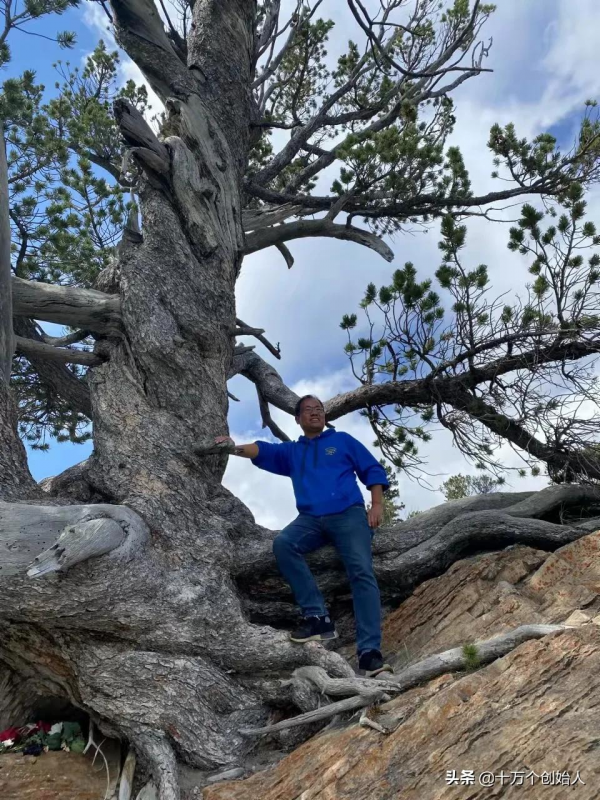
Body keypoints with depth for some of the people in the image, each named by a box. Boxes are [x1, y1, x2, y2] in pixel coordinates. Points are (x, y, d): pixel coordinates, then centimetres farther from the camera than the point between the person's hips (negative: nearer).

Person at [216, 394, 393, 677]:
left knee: (362, 573, -20)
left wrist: (377, 505, -1)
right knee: (282, 543, -27)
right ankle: (318, 617, -22)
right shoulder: (291, 451, 24)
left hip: (349, 514, -2)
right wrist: (236, 448, -16)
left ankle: (369, 652, -23)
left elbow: (373, 470, 14)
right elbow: (263, 451, 5)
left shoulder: (343, 440, 19)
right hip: (311, 519, 2)